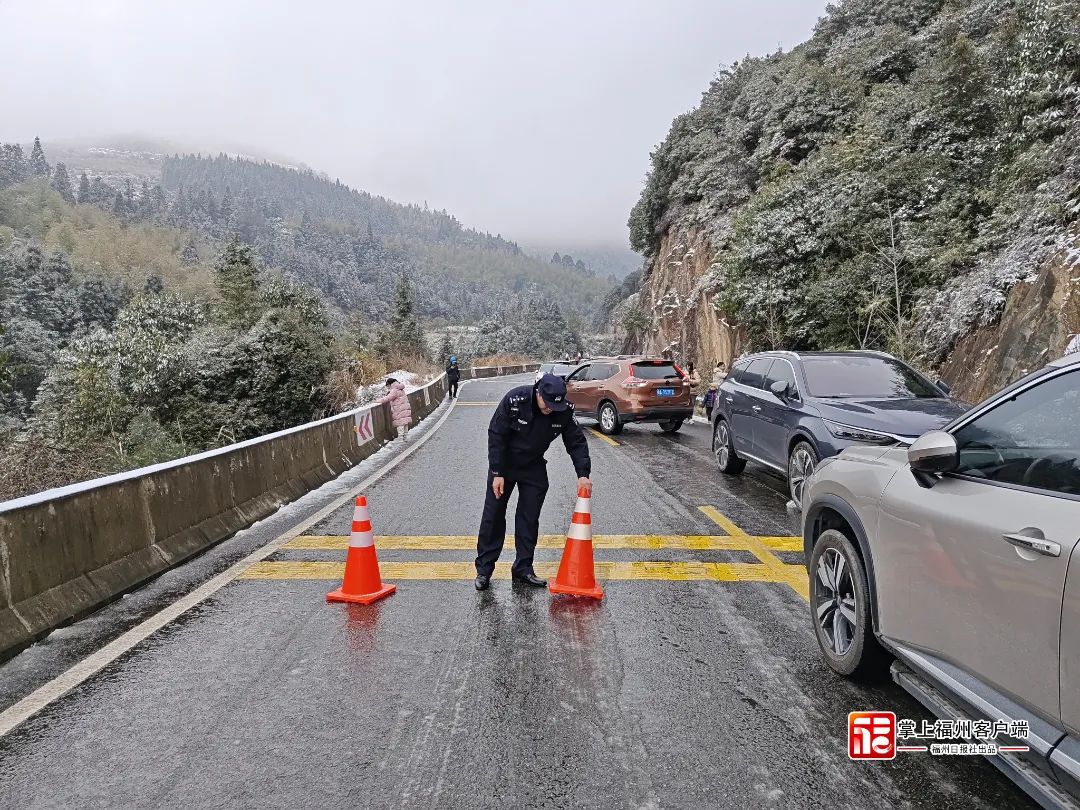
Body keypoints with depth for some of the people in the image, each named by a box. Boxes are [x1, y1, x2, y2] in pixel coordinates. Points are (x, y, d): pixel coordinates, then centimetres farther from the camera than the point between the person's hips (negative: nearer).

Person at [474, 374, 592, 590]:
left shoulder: (564, 412, -20)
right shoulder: (514, 400, -29)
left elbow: (576, 442, -10)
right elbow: (496, 436, -22)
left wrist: (583, 474, -22)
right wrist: (497, 473, -21)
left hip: (534, 467, 3)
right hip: (504, 464, -2)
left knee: (530, 519, 3)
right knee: (493, 516, 1)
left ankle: (523, 568, 14)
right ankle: (484, 569, 11)